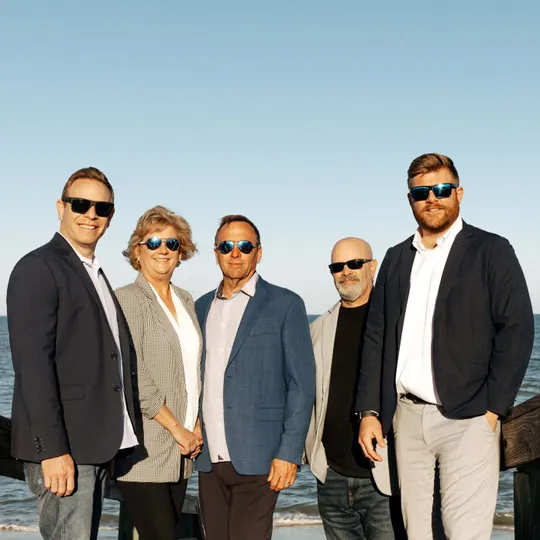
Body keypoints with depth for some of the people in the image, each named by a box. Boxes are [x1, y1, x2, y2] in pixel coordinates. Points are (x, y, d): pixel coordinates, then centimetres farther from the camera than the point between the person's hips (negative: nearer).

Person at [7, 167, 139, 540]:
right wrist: (52, 450, -22)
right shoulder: (38, 268, -8)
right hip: (60, 449, -8)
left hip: (96, 445, 9)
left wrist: (109, 446, 13)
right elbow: (32, 364, -17)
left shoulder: (95, 275, 19)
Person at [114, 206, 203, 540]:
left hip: (180, 450, 6)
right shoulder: (129, 299, -6)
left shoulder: (186, 301, 15)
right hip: (144, 450, -6)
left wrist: (197, 428, 5)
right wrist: (177, 428, -12)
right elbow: (133, 375, -14)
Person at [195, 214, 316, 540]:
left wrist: (289, 453, -10)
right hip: (209, 460, 5)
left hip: (255, 460, -5)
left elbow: (302, 385, -4)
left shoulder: (285, 305, -1)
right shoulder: (202, 307, 15)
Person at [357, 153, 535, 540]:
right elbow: (376, 337, 13)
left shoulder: (491, 251, 0)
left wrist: (493, 409, -11)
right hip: (407, 416, 5)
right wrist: (370, 412, 7)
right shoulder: (397, 258, 14)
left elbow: (517, 330, -6)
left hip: (467, 418, -4)